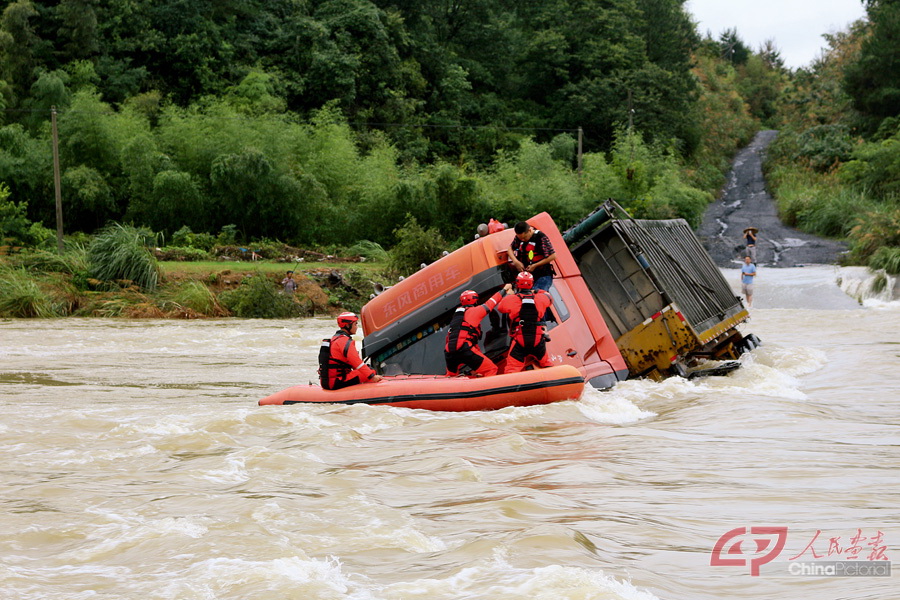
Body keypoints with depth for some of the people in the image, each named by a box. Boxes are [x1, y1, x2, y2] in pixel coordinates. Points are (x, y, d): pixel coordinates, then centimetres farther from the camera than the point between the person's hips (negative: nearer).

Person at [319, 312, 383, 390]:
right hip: (337, 383, -10)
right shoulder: (345, 341, -14)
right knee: (371, 371, -10)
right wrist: (372, 376, -21)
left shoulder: (335, 338, 18)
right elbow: (357, 363, -22)